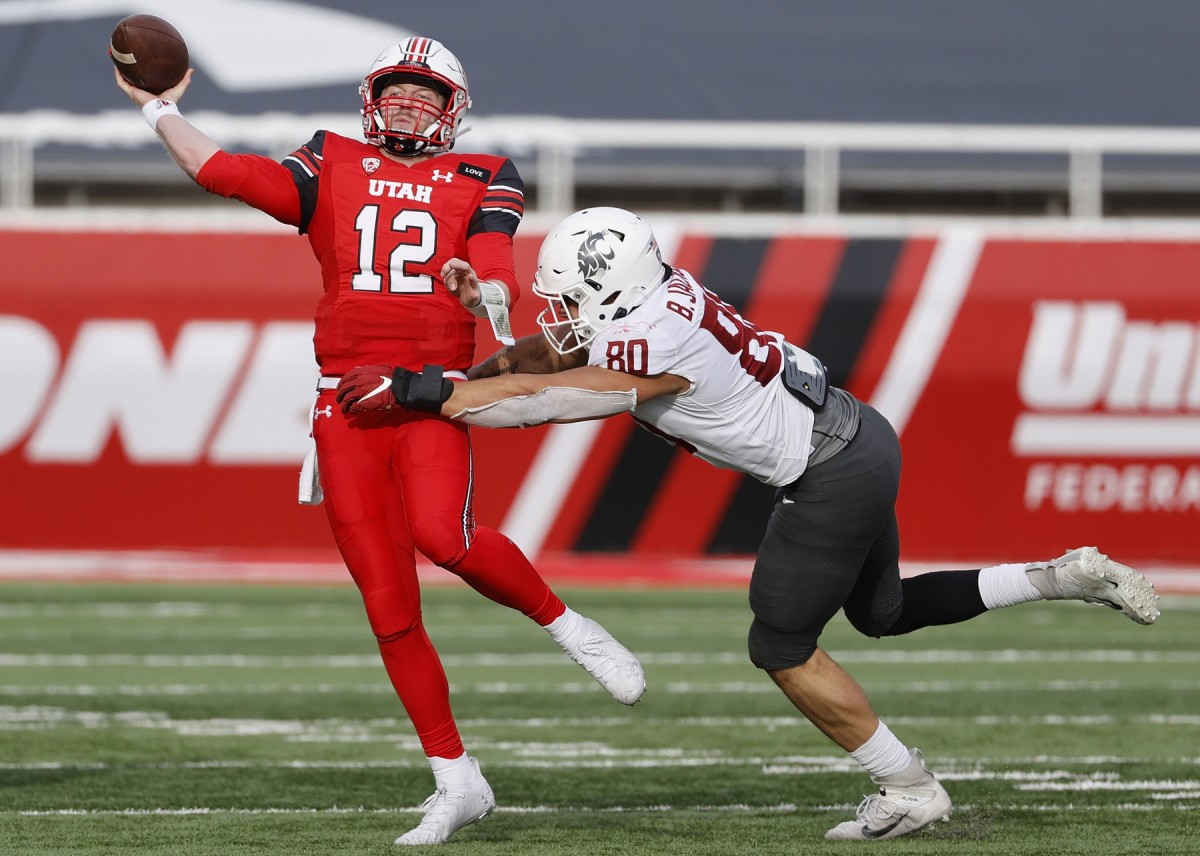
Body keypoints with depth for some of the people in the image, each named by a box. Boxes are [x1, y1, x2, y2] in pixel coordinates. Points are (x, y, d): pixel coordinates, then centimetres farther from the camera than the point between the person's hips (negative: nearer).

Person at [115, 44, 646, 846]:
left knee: (442, 535, -31)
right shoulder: (332, 169, 16)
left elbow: (497, 264, -4)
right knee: (389, 607, 1)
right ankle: (456, 780, 11)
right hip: (346, 404, 2)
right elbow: (225, 172, 9)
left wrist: (487, 291, -26)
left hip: (432, 394, -2)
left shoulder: (480, 180, 12)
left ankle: (565, 624, -5)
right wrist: (161, 109, 16)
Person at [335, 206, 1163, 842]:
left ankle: (909, 790, 13)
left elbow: (542, 402, -21)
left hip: (834, 480, -9)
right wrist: (447, 382, -2)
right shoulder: (646, 298, 0)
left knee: (783, 647, 4)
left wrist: (425, 393, -18)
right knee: (883, 613, 25)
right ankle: (1064, 578, 20)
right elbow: (540, 355, 10)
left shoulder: (654, 345, -25)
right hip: (856, 436, 9)